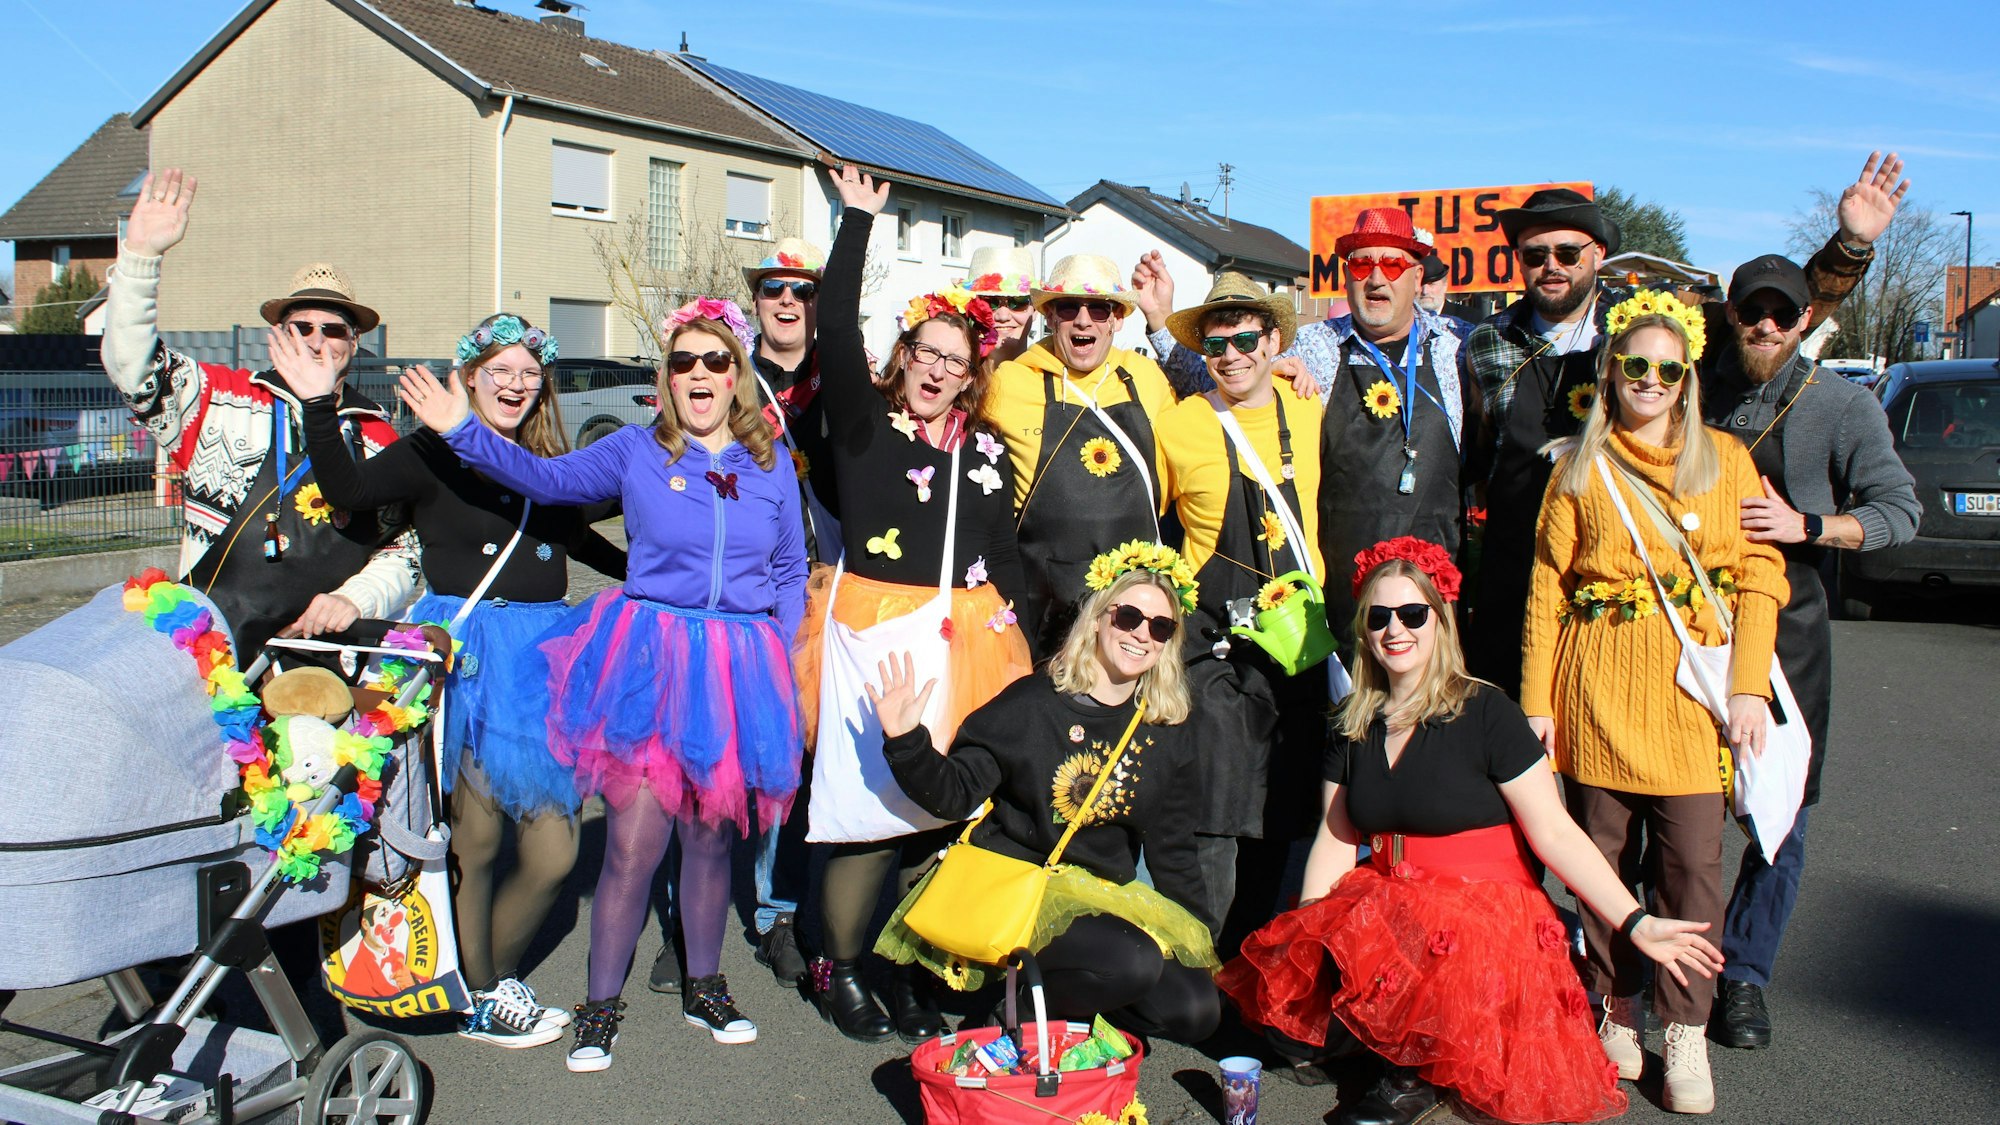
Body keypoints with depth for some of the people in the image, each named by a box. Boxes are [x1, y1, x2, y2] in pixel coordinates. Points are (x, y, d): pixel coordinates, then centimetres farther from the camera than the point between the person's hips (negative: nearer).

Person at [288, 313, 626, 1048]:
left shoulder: (546, 463, 15)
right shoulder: (433, 453, -2)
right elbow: (348, 490, -15)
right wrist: (319, 407, -25)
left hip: (542, 650, 5)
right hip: (464, 650, -5)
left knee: (553, 852, 3)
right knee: (474, 839, 3)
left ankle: (498, 974, 27)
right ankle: (479, 1001, 22)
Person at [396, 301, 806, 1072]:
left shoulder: (771, 464, 9)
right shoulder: (637, 450, 4)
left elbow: (792, 569, 15)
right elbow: (546, 478, -5)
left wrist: (777, 646, 5)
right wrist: (464, 432, -15)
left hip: (737, 667, 2)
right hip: (647, 657, -2)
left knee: (710, 837, 12)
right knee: (633, 842, -4)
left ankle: (703, 987, 31)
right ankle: (601, 1006, 13)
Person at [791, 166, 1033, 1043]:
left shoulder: (985, 450, 14)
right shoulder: (863, 421, 2)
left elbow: (1003, 544, 21)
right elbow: (835, 329, -10)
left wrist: (1007, 602, 6)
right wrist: (858, 222, -7)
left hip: (960, 635, 4)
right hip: (873, 629, -4)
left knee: (941, 801, 4)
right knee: (867, 794, -6)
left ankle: (914, 971, 18)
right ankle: (840, 968, 11)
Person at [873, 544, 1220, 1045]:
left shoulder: (1165, 736, 5)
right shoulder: (1033, 704, -9)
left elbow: (1172, 850, 12)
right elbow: (955, 794, -11)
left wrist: (1202, 939, 10)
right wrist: (906, 742, -27)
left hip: (1108, 897, 6)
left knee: (1196, 1012, -12)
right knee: (1133, 965, -31)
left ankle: (1064, 1003, 10)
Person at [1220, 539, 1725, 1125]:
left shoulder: (1484, 713, -9)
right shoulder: (1352, 726, 7)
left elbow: (1554, 833, -12)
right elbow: (1337, 840, 6)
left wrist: (1637, 924, -20)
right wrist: (1303, 933, -7)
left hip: (1483, 915, -5)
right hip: (1387, 912, 5)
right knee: (1289, 1022, -16)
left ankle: (1416, 1075, -4)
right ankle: (1408, 1043, 10)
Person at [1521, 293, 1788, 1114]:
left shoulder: (1725, 459, 9)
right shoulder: (1580, 468, 7)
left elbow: (1758, 576, 4)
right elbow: (1547, 589, 5)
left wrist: (1749, 685, -7)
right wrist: (1536, 699, -1)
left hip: (1693, 688, 0)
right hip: (1598, 689, 0)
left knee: (1693, 861, -3)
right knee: (1603, 855, 5)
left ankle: (1686, 1032, 10)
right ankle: (1618, 1009, 22)